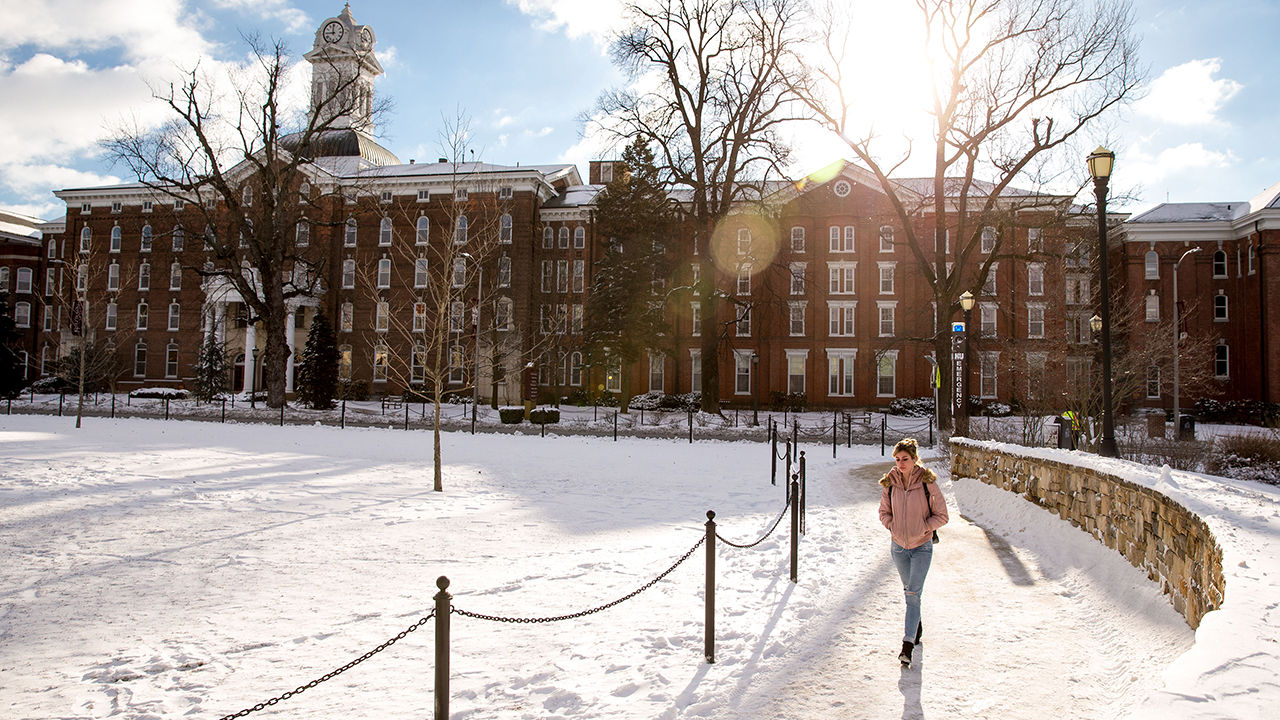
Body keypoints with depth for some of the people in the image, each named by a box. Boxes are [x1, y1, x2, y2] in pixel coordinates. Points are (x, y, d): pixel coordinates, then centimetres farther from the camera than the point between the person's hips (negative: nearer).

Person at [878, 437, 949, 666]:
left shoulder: (927, 483, -13)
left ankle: (908, 643, -10)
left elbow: (941, 516, -5)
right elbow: (884, 512, 11)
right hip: (898, 546, 4)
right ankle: (917, 623, 42)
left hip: (922, 547, -4)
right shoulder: (889, 484, -4)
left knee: (913, 593, -11)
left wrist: (922, 529, -14)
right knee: (909, 591, 18)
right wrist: (894, 528, -5)